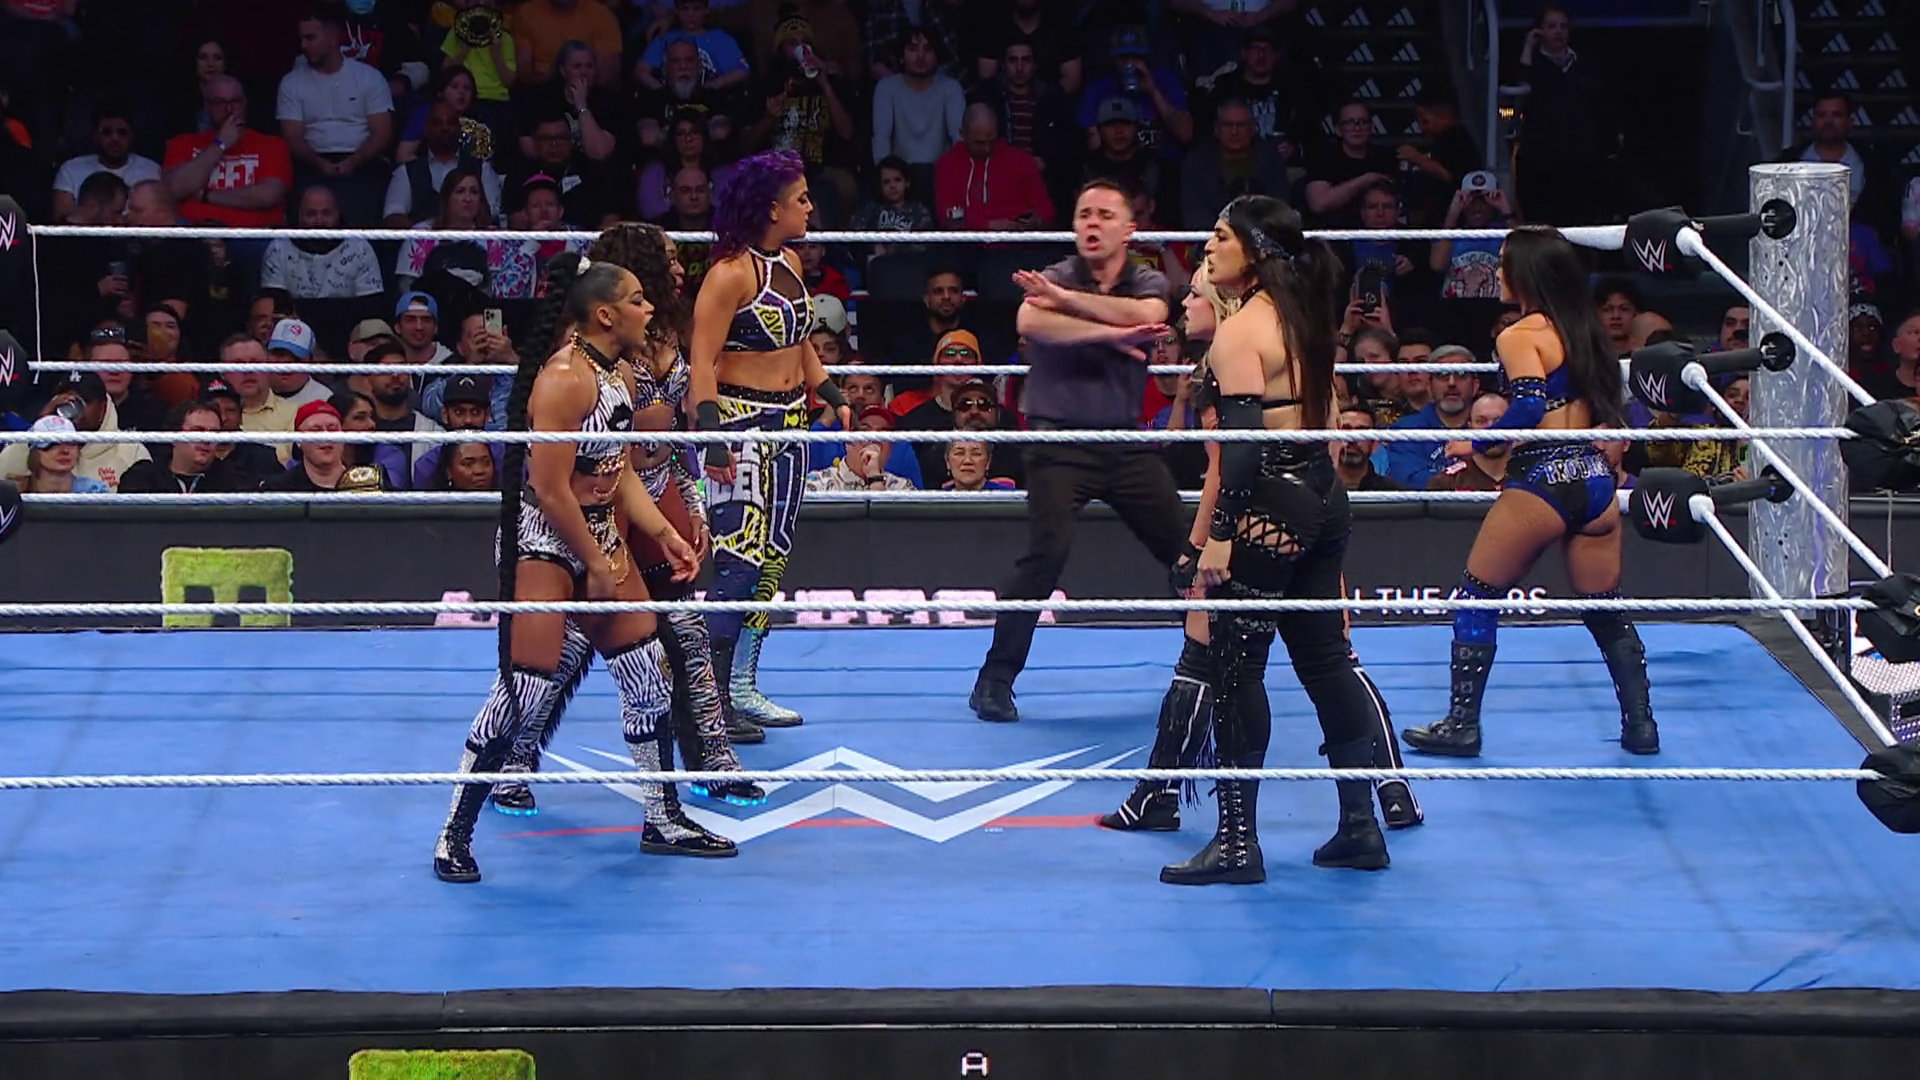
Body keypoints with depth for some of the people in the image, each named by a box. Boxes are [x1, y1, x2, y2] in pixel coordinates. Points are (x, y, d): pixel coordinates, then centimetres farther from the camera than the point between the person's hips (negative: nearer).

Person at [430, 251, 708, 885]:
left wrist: (663, 535, 3)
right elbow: (551, 490, -23)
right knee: (525, 689, -12)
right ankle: (455, 836, -1)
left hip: (599, 535, 10)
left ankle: (660, 821, 24)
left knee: (648, 676, 11)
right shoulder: (565, 378, -22)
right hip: (543, 542, -10)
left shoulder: (620, 375, 8)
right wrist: (598, 568, -16)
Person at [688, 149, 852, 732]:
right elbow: (703, 360, -19)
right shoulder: (732, 274, -15)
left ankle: (742, 684, 16)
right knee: (740, 558, -12)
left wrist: (834, 398, 18)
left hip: (790, 423, 9)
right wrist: (711, 434, -26)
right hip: (743, 422, -9)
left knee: (773, 555, 10)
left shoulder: (790, 262, 11)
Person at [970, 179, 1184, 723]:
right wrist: (1110, 334, -28)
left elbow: (1146, 315, -19)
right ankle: (996, 678, -11)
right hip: (1060, 442, -4)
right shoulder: (1054, 278, -4)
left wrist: (1065, 299, -23)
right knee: (1046, 554, -19)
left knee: (1185, 550, 7)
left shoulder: (1149, 282, 6)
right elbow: (1030, 322, -28)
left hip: (1128, 443, 4)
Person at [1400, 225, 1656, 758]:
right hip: (1595, 484, 7)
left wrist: (1475, 442, -11)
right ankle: (1641, 725, 15)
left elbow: (1530, 407, -22)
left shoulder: (1520, 336, -9)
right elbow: (1613, 411, 16)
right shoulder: (1586, 332, 12)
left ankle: (1461, 724, 8)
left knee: (1476, 599, 7)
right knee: (1607, 610, 15)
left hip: (1539, 483, -7)